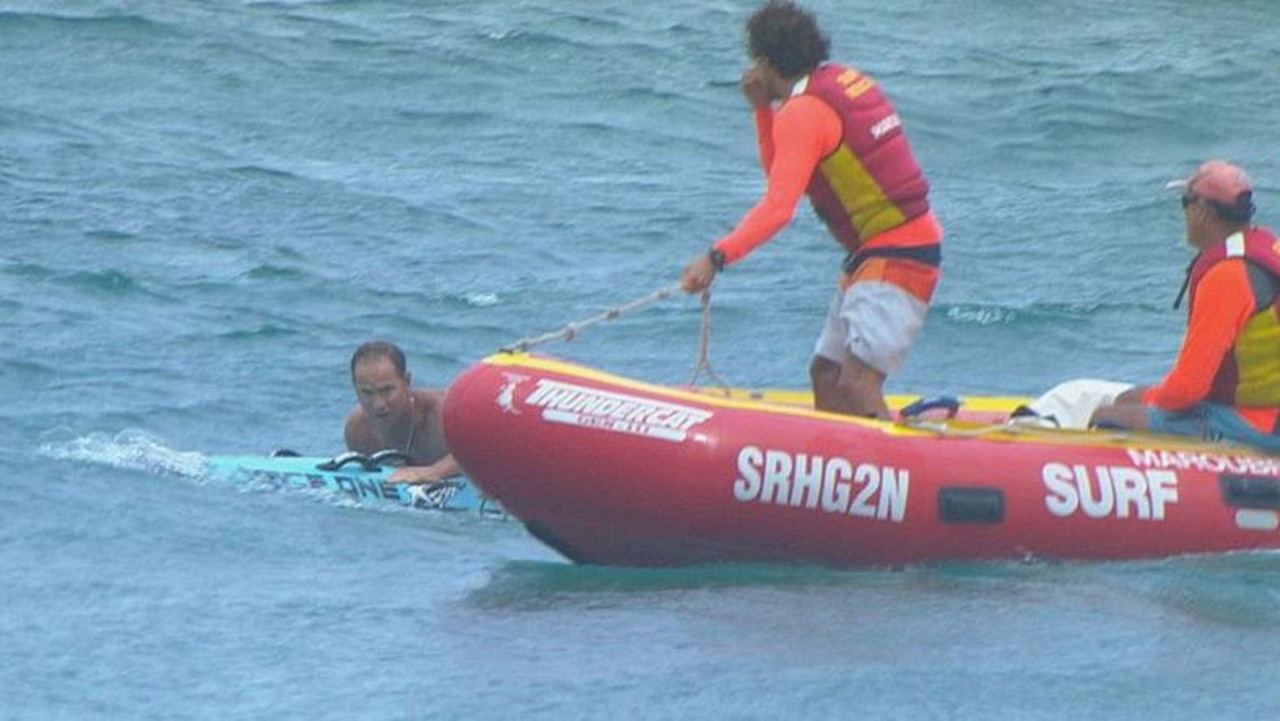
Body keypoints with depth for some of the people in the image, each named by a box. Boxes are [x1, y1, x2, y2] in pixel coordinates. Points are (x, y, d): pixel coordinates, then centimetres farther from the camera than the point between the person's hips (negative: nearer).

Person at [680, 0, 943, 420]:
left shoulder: (802, 113, -14)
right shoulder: (846, 83, 14)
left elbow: (779, 206, -24)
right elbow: (786, 176, 22)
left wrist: (717, 257, -29)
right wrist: (763, 110, 13)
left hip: (893, 259, -10)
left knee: (856, 386, -21)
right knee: (826, 374, 15)